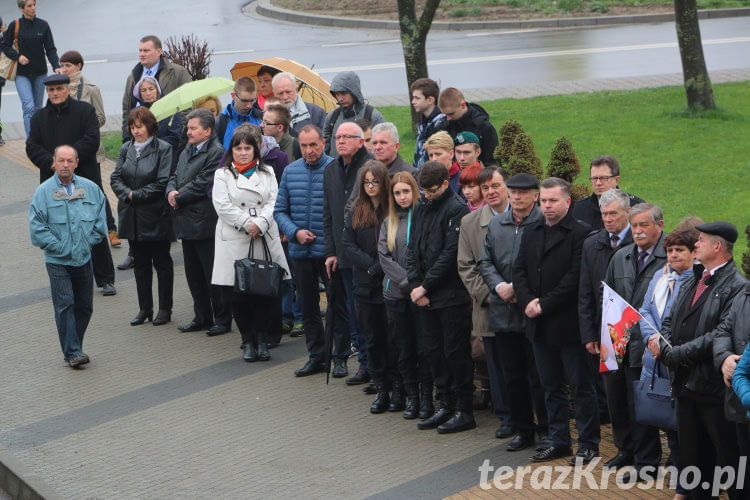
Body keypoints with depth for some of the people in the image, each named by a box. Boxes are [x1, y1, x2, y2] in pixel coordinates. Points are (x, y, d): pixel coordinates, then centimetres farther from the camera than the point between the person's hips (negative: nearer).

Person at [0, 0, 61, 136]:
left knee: (37, 108, 12)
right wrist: (18, 56, -13)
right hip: (22, 73, -3)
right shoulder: (14, 25, -5)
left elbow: (50, 49, -1)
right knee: (29, 107, -15)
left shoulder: (43, 25, 0)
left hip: (40, 73, 3)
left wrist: (56, 66, -16)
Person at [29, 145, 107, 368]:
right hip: (57, 260, -3)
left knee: (84, 306, 7)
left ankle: (74, 347, 22)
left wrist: (91, 240, 1)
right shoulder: (44, 191, -4)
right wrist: (59, 247, -10)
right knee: (65, 306, -9)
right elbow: (37, 227, -7)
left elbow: (101, 218, 13)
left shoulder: (90, 188, 5)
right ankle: (72, 352, -6)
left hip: (84, 258, 3)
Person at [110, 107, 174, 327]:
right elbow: (115, 178, 5)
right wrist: (127, 194, -13)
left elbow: (163, 183, -14)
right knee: (140, 263, 11)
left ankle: (165, 309, 12)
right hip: (133, 217, 5)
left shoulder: (163, 149, -8)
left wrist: (137, 195, -14)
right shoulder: (126, 149, 9)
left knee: (162, 262, 4)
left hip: (156, 217, -5)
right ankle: (145, 309, 19)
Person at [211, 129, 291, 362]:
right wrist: (248, 224, -12)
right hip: (234, 243, -2)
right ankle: (248, 341, 9)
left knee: (266, 292, -2)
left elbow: (273, 203, 3)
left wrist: (260, 223, -13)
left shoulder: (267, 173, 14)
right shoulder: (222, 175, 6)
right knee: (239, 295, -1)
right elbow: (223, 206, -5)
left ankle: (262, 339, 10)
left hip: (265, 240, 2)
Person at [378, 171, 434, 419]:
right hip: (396, 294, 4)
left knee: (424, 347, -2)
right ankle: (411, 396, 17)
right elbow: (384, 257, 3)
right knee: (404, 348, 7)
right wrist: (406, 280, -10)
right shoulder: (388, 222, 11)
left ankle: (426, 397, 8)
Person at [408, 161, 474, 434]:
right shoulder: (421, 208, 12)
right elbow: (413, 249, 12)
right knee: (434, 351, 11)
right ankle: (445, 405, 21)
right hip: (426, 297, 8)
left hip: (452, 296, -7)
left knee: (455, 352, -3)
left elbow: (450, 253, -16)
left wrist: (425, 286, -14)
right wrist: (415, 284, -2)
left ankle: (464, 410, 4)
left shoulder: (457, 209, -11)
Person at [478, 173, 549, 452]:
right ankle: (522, 430, 20)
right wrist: (499, 286, -4)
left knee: (538, 375, -2)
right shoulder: (496, 225, 11)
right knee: (512, 375, 11)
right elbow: (485, 261, 13)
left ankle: (546, 430, 9)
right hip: (504, 312, 6)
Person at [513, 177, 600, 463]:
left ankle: (588, 444, 8)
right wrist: (527, 301, -8)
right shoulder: (531, 234, 13)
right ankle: (559, 441, 22)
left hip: (568, 323, -7)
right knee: (551, 386, 13)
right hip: (540, 325, 7)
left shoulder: (579, 234, -9)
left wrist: (544, 304, -16)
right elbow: (519, 271, 10)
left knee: (582, 385, 1)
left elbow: (576, 277, -16)